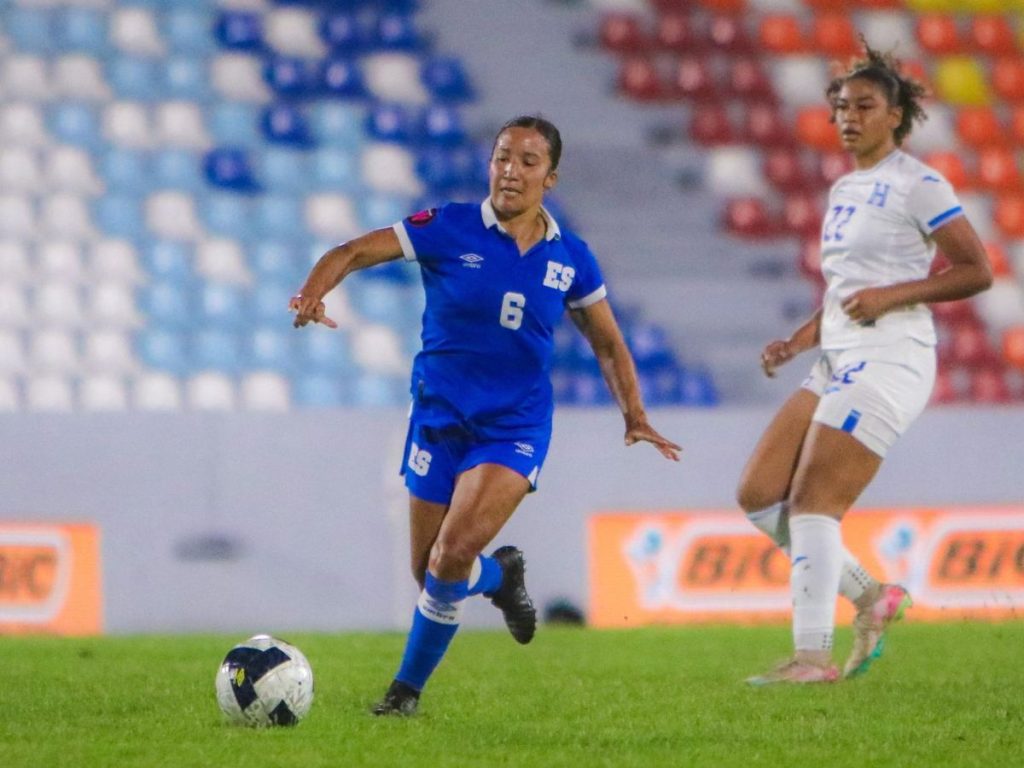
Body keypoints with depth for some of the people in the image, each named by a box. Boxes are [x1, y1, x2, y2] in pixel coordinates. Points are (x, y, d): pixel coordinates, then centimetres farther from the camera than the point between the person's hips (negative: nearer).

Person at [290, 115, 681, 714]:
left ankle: (409, 687, -2)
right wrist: (313, 294, -30)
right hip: (441, 417, 1)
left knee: (454, 554, -21)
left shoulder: (571, 258, 0)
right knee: (430, 572, 5)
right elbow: (352, 253, -9)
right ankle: (501, 576, 42)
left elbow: (608, 344, 12)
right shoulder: (449, 230, -8)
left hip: (516, 428, -1)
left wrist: (635, 416, -1)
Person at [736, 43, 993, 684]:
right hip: (837, 364, 9)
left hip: (889, 360, -9)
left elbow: (977, 271, -9)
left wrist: (891, 296, -17)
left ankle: (814, 657, -12)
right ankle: (870, 596, 12)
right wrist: (798, 341, 13)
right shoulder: (844, 190, 19)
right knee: (758, 495, 1)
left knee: (812, 502, -15)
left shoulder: (916, 185, -6)